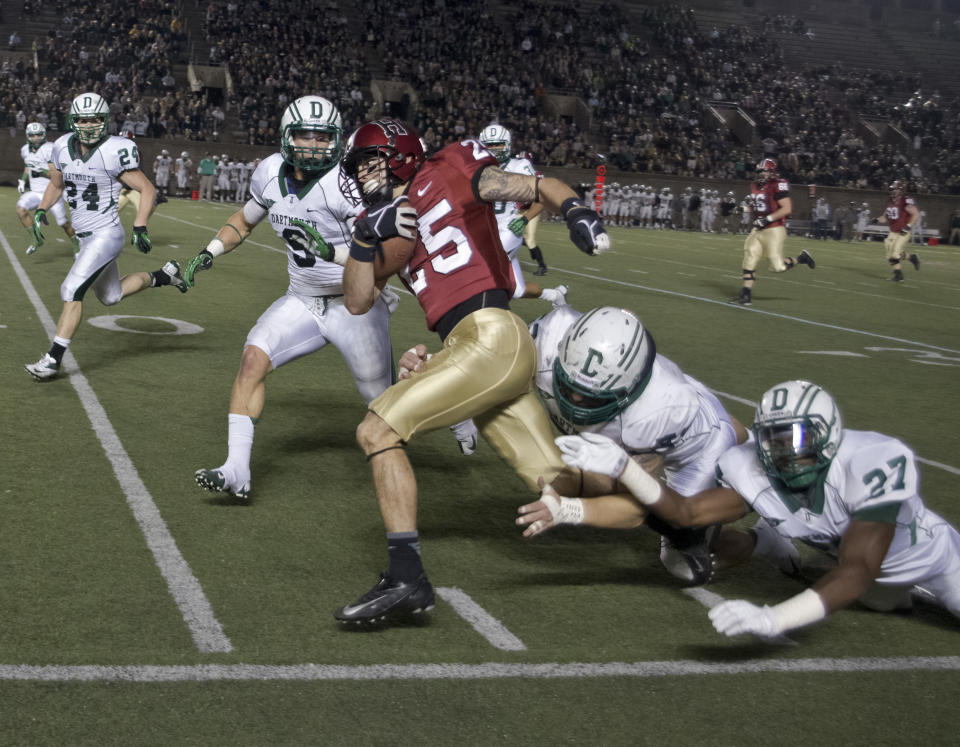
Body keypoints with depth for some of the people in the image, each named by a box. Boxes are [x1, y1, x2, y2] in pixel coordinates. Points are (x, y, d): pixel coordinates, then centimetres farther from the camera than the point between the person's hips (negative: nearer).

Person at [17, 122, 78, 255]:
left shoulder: (49, 149, -15)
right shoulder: (26, 150, 6)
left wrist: (41, 170, -29)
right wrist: (23, 180, 13)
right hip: (34, 192, 5)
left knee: (63, 222, 2)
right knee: (21, 209, -21)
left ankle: (76, 246, 26)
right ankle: (35, 239, -8)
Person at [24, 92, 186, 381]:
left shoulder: (115, 152, -16)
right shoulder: (63, 147, 2)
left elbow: (147, 189, -9)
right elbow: (56, 185, 20)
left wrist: (140, 227, -18)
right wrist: (41, 211, 6)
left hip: (106, 235, -8)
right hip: (85, 237, 8)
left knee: (72, 290, -16)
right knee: (111, 296, 20)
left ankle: (53, 359, -10)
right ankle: (164, 275, 40)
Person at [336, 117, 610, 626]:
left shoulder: (446, 174, 4)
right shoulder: (392, 225, 24)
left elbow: (537, 187, -4)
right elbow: (358, 302, 17)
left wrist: (573, 208, -24)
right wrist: (364, 237, 3)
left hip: (490, 335, -8)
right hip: (476, 351, 8)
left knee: (376, 431, -11)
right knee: (557, 483, 10)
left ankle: (406, 578, -14)